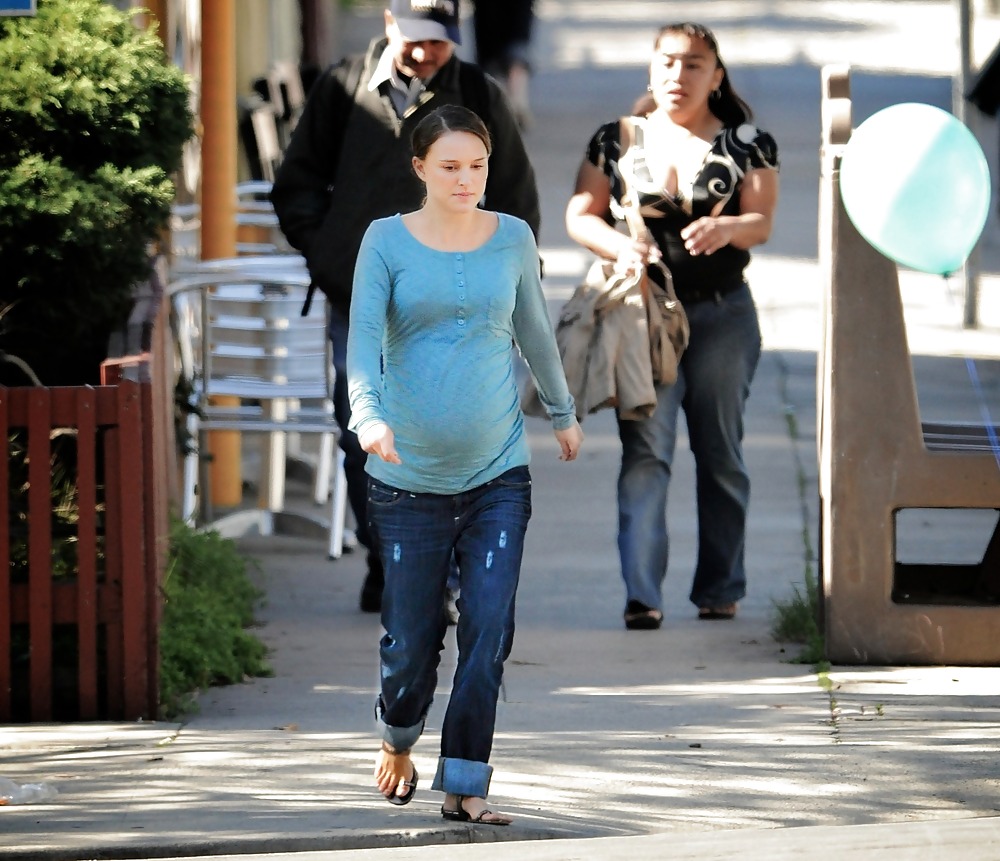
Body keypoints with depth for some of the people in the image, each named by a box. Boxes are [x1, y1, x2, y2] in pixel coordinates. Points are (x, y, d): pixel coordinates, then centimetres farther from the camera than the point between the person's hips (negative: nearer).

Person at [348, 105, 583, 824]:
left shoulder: (513, 239, 4)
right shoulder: (388, 241, -3)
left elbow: (535, 331, 19)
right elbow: (364, 335, -13)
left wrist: (564, 412, 31)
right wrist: (368, 413, -31)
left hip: (497, 475, 1)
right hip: (408, 480, -1)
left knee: (488, 636, -8)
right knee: (411, 641, 4)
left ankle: (465, 785, 1)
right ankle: (398, 742, 35)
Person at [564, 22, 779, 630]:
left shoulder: (747, 144, 5)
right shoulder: (618, 140, 7)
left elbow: (762, 221, -4)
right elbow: (580, 215, 4)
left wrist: (727, 228, -27)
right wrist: (619, 247, -17)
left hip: (722, 316, 1)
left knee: (720, 453, 6)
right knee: (645, 451, -11)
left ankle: (721, 589, 17)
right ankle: (642, 595, -17)